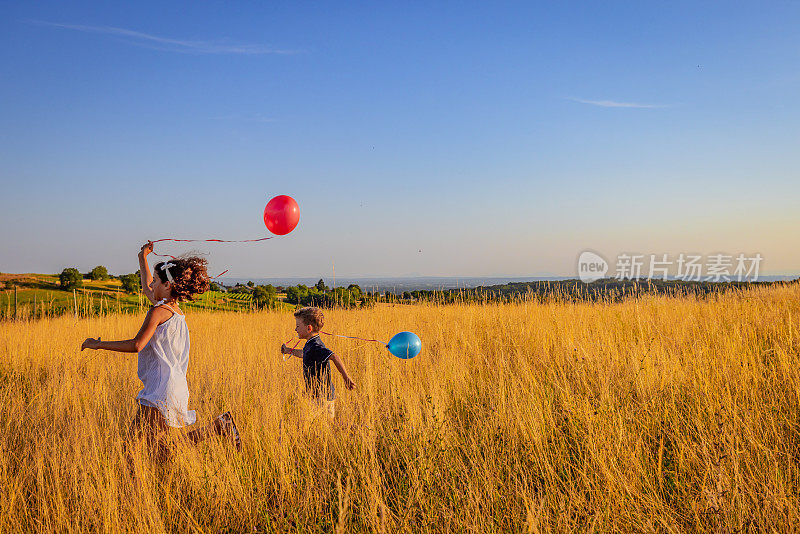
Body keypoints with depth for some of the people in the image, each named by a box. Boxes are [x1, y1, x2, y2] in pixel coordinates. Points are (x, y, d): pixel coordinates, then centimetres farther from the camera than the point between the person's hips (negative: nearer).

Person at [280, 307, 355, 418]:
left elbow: (334, 357, -35)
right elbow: (303, 353, 35)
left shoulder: (315, 347, -21)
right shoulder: (310, 345, 11)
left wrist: (346, 377, -38)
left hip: (322, 399, -10)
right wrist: (289, 350, 47)